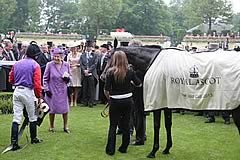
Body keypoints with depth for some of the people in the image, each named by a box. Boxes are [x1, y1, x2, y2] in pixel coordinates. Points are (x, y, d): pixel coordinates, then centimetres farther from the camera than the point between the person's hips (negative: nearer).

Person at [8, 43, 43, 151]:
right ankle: (34, 139, 25)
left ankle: (14, 142, -2)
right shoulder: (35, 65, -8)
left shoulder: (16, 64, 8)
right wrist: (39, 97, -3)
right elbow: (37, 84, -13)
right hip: (28, 92, -5)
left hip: (16, 91, 5)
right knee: (32, 117, 13)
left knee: (16, 118, 4)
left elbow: (11, 80, 13)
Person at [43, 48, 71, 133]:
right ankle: (51, 127, 24)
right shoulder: (49, 65, -9)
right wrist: (46, 89, -7)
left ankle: (65, 127, 23)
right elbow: (45, 78, -1)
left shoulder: (66, 65, -2)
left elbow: (70, 76, 10)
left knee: (65, 110, 6)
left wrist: (67, 78, -13)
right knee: (52, 109, 7)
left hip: (63, 91, 2)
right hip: (52, 91, -2)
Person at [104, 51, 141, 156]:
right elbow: (138, 84, 7)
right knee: (126, 125, 13)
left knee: (113, 125, 9)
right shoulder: (130, 72, -6)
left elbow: (106, 90, -14)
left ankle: (110, 149, 10)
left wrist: (108, 98, 5)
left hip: (115, 101, -2)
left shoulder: (110, 72, -13)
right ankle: (124, 148, 22)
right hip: (128, 100, 2)